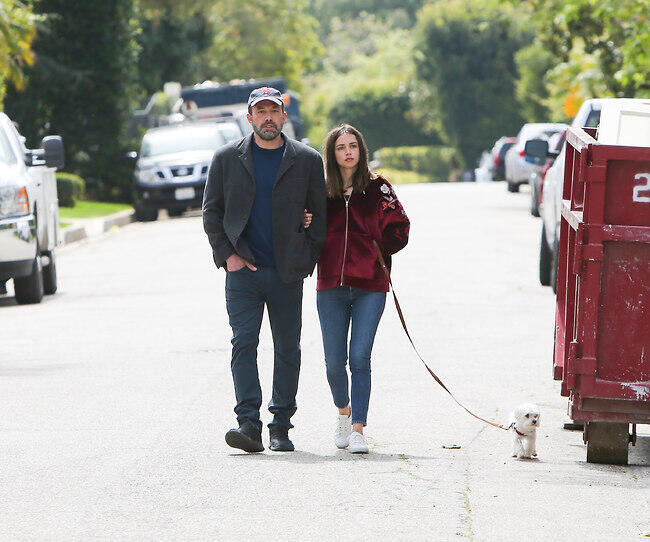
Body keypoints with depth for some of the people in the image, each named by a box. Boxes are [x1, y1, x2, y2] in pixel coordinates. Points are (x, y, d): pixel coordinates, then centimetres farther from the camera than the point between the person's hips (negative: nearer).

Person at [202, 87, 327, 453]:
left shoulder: (308, 161, 6)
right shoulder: (227, 158, 8)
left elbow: (321, 215, 9)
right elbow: (212, 212, 10)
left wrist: (308, 258, -1)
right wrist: (227, 254, -1)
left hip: (288, 272, 0)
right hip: (243, 271, 0)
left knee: (287, 350, 4)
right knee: (244, 343, -12)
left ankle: (281, 427, 13)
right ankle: (249, 425, -17)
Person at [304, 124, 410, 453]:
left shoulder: (378, 189, 4)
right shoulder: (321, 191, 9)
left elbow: (399, 231, 7)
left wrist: (373, 250, -1)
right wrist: (306, 226, -4)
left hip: (370, 286, -2)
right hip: (331, 286, 2)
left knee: (359, 358, -11)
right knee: (334, 361, 3)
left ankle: (358, 430, -9)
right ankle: (343, 411, 31)